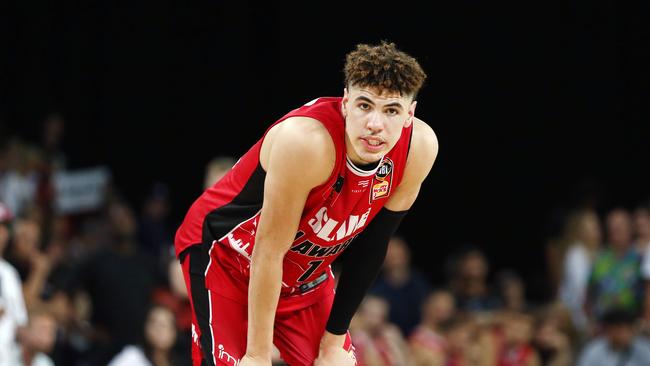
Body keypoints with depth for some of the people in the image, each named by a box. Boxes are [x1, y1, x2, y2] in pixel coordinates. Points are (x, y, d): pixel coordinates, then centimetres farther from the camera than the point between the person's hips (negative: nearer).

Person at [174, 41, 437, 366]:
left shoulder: (420, 148, -18)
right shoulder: (307, 140, -36)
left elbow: (370, 248, -6)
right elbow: (269, 251, -29)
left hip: (306, 271, 6)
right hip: (223, 251, -6)